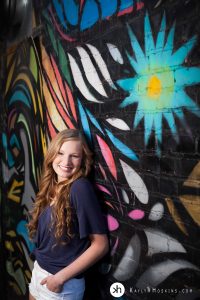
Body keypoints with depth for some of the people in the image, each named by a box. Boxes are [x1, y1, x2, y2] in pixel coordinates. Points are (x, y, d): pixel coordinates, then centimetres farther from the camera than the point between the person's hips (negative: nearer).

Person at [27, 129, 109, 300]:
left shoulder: (80, 188, -21)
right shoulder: (50, 187, -1)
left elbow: (101, 245, -21)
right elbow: (43, 235, 8)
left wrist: (61, 277, -17)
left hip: (65, 284, -6)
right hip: (39, 270, 6)